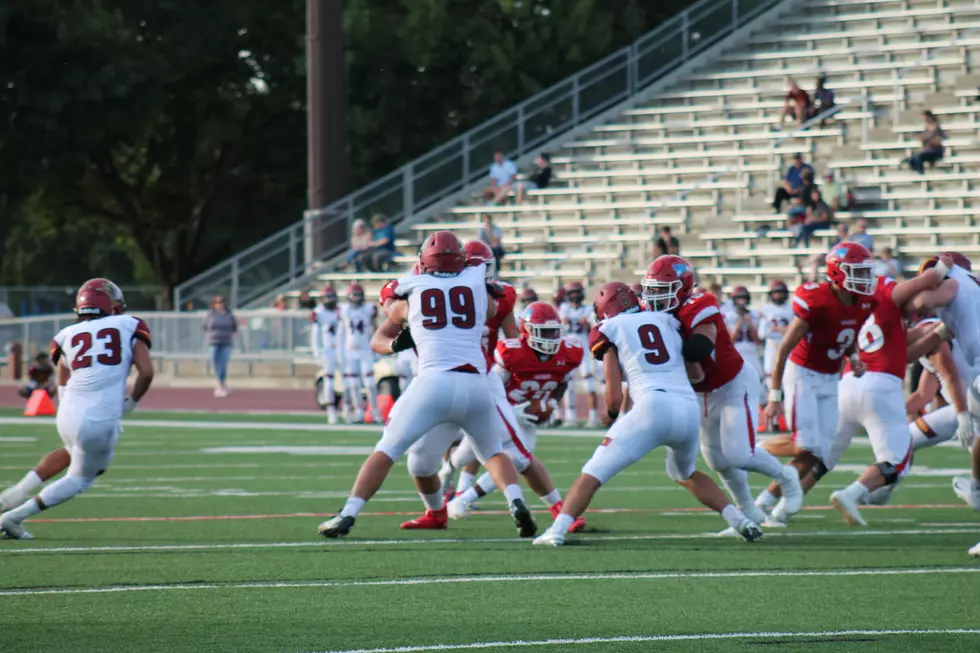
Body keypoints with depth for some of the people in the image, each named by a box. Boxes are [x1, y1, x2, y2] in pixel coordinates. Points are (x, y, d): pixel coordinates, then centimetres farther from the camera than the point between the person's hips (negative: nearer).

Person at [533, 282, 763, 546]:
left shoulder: (610, 329, 11)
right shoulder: (666, 320, 24)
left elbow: (614, 397, 6)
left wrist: (610, 415, 28)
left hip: (653, 406, -5)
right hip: (690, 409, 5)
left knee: (593, 474, 1)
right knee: (685, 473, 33)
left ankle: (557, 531, -16)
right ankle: (740, 521, 22)